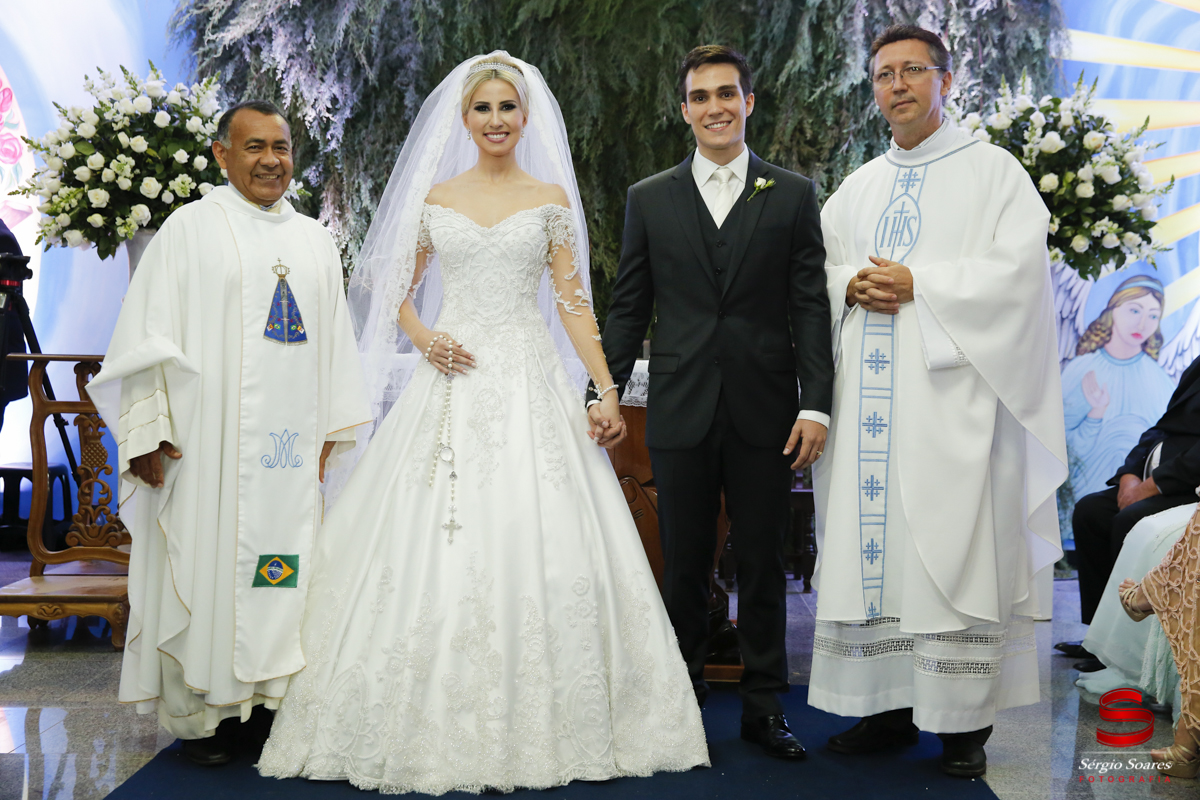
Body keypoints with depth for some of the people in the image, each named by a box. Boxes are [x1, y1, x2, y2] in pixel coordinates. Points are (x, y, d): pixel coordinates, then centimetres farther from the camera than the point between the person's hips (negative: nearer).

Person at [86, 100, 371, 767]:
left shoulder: (314, 240, 15)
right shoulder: (190, 227, 1)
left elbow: (334, 342, 17)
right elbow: (149, 335, -4)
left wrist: (330, 432, 12)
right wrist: (148, 430, -11)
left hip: (292, 445, 4)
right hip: (209, 442, -4)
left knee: (285, 571, 4)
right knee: (209, 559, -1)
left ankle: (267, 699, 14)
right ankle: (204, 711, 9)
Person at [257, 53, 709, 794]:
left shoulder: (550, 198, 8)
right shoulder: (436, 198, 11)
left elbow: (574, 301, 3)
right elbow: (396, 290, 15)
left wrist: (607, 390, -7)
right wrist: (422, 338, -6)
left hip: (529, 385, -1)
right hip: (452, 383, 1)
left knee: (531, 544, -5)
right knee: (437, 545, -2)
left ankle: (530, 722, 6)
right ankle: (437, 723, 9)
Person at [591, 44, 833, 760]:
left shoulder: (794, 196, 6)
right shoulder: (650, 199, 9)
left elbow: (810, 307, 1)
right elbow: (629, 308, 10)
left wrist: (816, 405, -7)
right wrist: (607, 391, 2)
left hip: (766, 413, -1)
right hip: (681, 412, 1)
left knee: (763, 567, 7)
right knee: (684, 568, 8)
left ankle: (765, 707, 18)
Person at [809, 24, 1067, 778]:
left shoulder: (992, 171, 3)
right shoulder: (857, 188, 19)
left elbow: (1018, 266, -9)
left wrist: (917, 285, -13)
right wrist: (850, 287, -4)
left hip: (950, 394, -5)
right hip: (869, 400, 5)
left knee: (954, 550, -4)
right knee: (870, 546, 4)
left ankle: (964, 721, 5)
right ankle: (891, 706, 14)